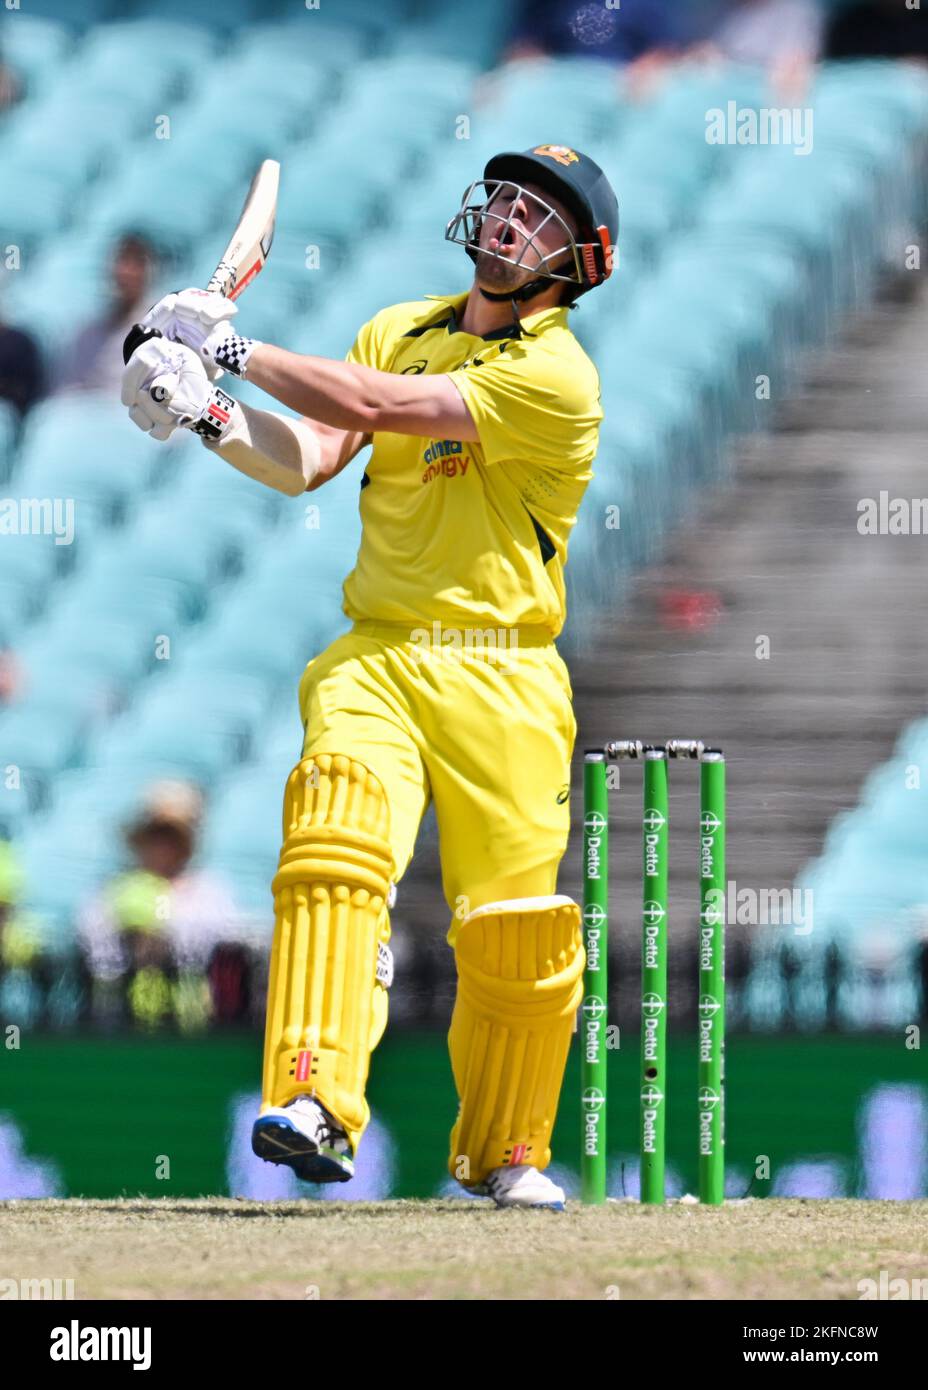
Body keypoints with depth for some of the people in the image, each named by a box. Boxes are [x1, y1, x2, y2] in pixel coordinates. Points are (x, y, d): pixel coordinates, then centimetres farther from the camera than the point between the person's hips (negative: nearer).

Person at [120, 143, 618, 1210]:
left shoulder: (558, 378, -9)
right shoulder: (398, 328, 14)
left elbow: (377, 406, -16)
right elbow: (307, 460, 6)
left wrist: (234, 345, -10)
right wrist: (212, 414, -12)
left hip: (502, 683, -3)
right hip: (375, 658, 3)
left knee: (519, 935, -3)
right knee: (335, 843, -23)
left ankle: (505, 1150, 19)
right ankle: (314, 1101, -35)